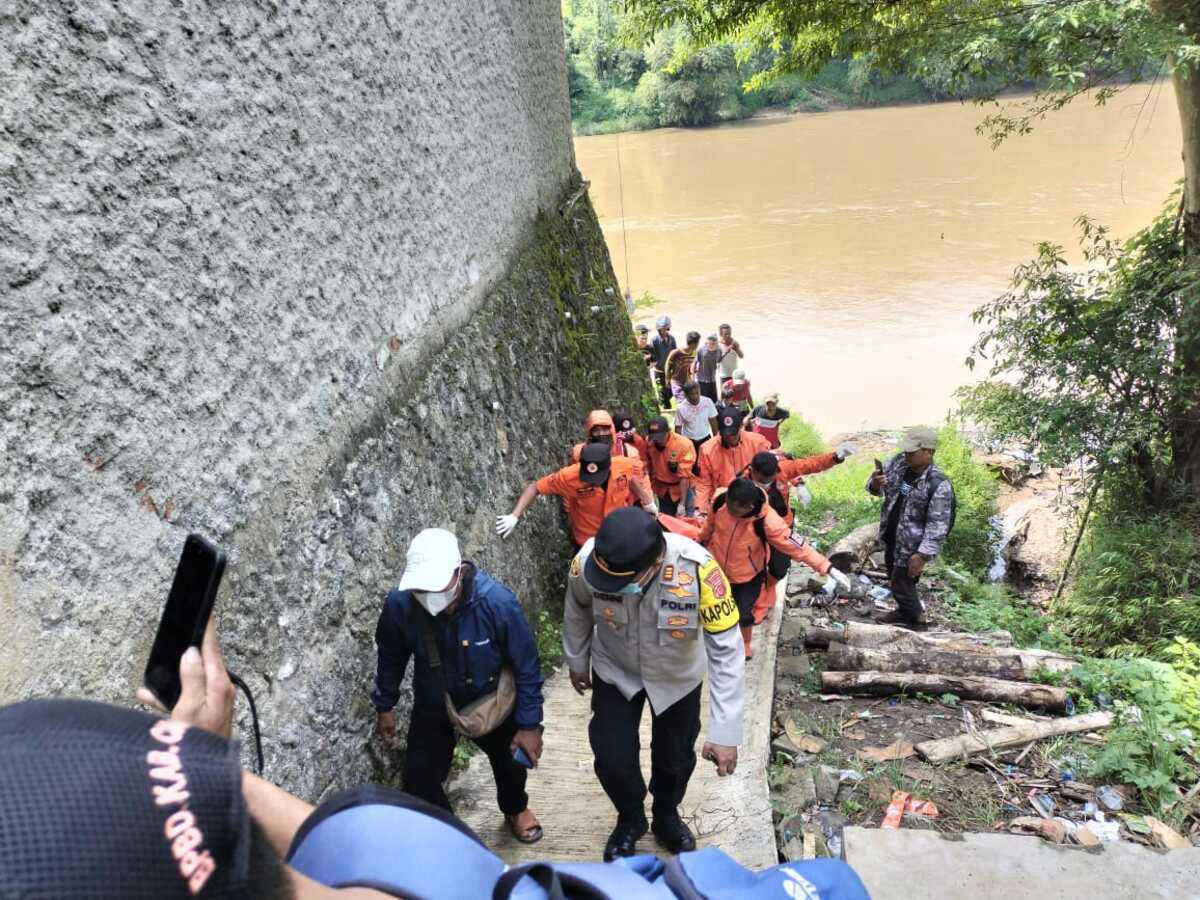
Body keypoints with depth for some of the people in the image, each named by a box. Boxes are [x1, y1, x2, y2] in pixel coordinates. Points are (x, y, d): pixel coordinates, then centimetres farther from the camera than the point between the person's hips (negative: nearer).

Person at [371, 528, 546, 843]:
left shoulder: (497, 602, -37)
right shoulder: (399, 603, -30)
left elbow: (527, 666, -22)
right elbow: (391, 657, -7)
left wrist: (529, 724, -17)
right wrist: (384, 706, 4)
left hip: (492, 702, -1)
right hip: (432, 705, 1)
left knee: (510, 759, 22)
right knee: (417, 778, -1)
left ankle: (515, 809, 57)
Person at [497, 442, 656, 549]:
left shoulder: (626, 466, -26)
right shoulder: (569, 477, -33)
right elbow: (535, 487, -21)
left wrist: (648, 501, 1)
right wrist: (515, 516, -31)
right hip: (587, 545, -2)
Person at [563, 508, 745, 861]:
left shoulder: (697, 568, -40)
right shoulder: (587, 561, -33)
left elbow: (726, 650, -31)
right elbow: (577, 611, -8)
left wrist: (725, 732, -31)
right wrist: (577, 663, 7)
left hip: (678, 676, 0)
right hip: (614, 672, 1)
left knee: (675, 756, 18)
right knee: (613, 758, 2)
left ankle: (666, 817, 51)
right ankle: (630, 820, 36)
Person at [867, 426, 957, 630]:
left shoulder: (939, 485, -27)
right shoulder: (899, 462, -7)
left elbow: (938, 526, -24)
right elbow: (879, 489, 4)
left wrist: (922, 555, -24)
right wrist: (876, 483, -21)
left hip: (911, 546, -7)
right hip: (891, 537, 7)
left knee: (902, 586, 6)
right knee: (895, 577, 26)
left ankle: (915, 622, 32)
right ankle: (904, 611, 50)